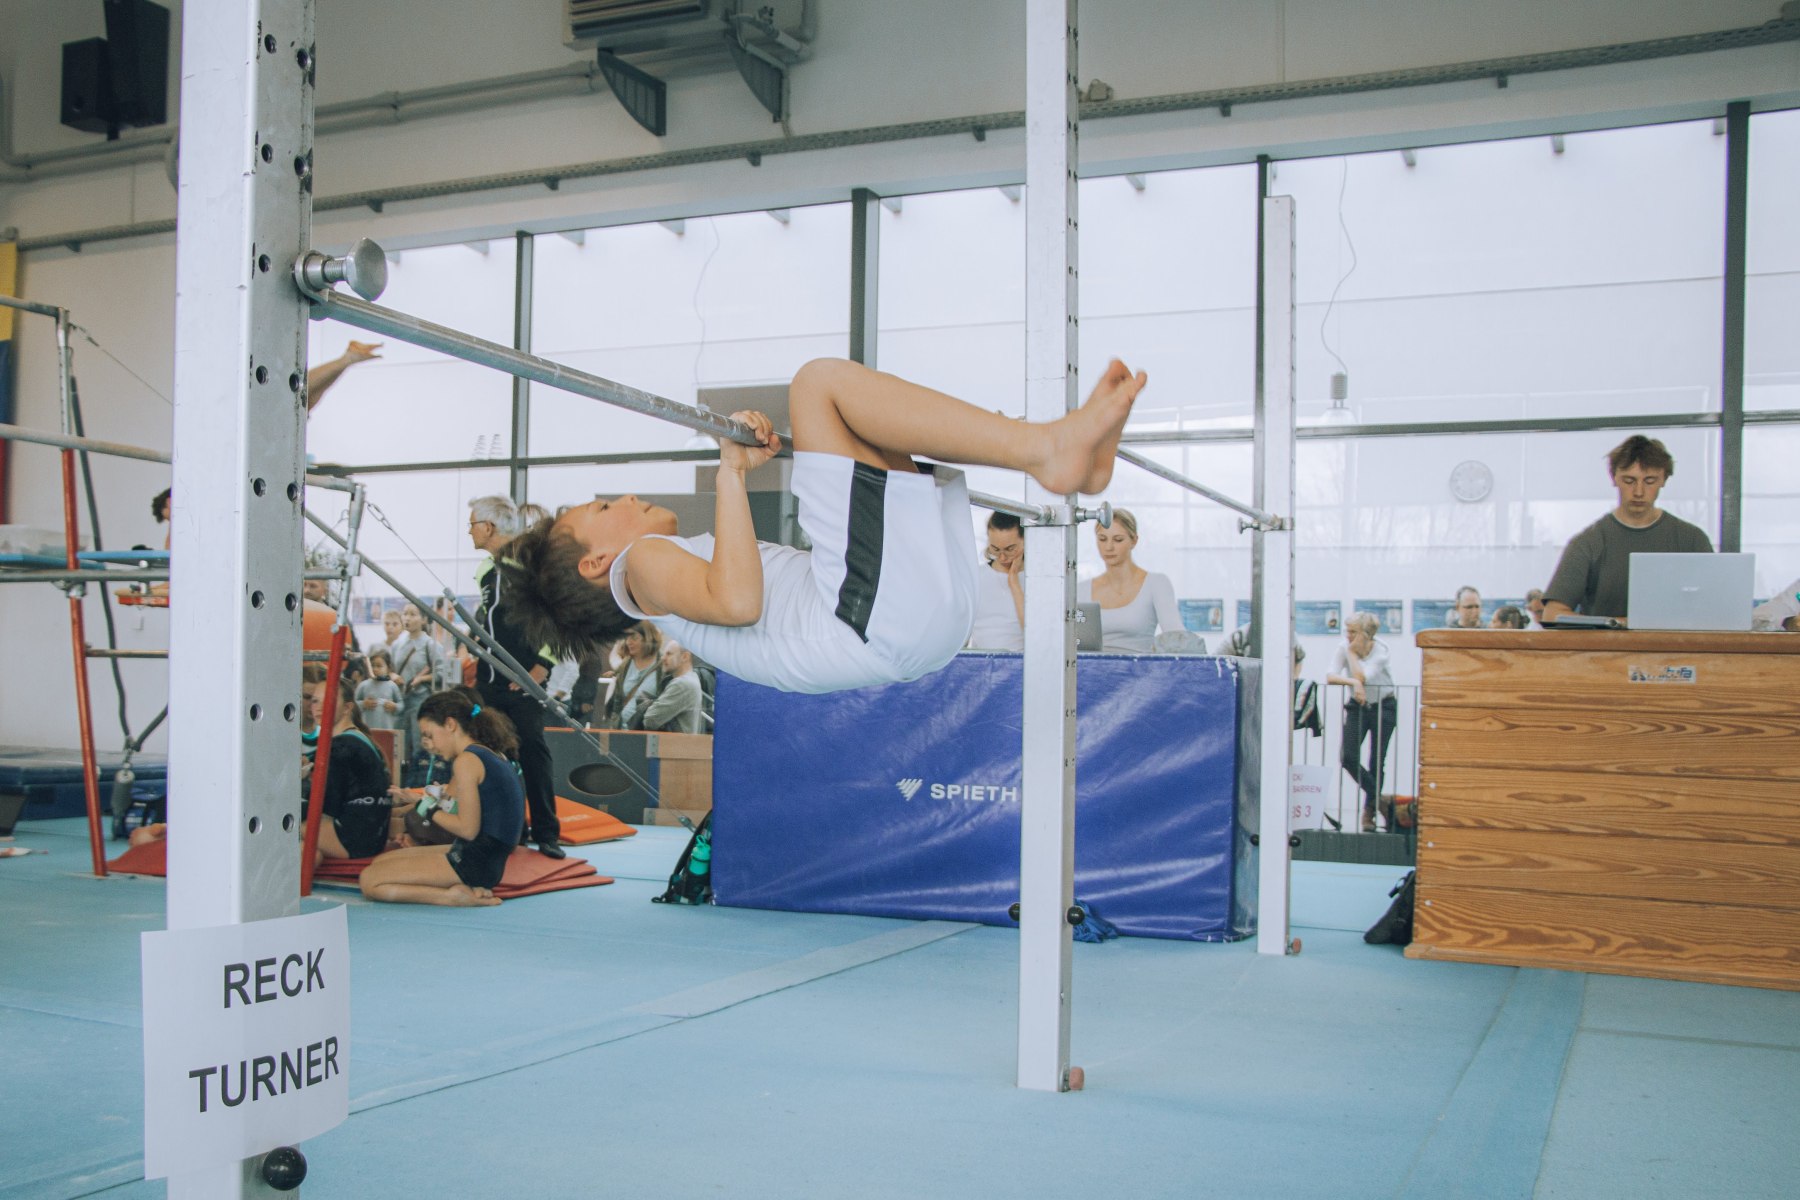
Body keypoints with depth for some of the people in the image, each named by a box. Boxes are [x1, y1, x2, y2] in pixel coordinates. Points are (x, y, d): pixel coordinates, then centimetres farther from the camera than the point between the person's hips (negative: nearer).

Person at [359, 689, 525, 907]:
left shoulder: (466, 760, -15)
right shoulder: (493, 754, 14)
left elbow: (468, 829, -18)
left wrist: (433, 812, -3)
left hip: (473, 862, -10)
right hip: (488, 859, 10)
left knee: (369, 880, -6)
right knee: (381, 862, 20)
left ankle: (453, 897, -13)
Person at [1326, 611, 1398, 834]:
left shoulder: (1380, 651, -18)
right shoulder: (1344, 648, -9)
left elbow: (1362, 677, -30)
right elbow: (1330, 677, -20)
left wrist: (1353, 653, -23)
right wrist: (1353, 682, -35)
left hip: (1384, 706, -3)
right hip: (1357, 706, 3)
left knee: (1377, 761, 0)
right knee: (1347, 757, -12)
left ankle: (1370, 809, 16)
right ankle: (1377, 796, 9)